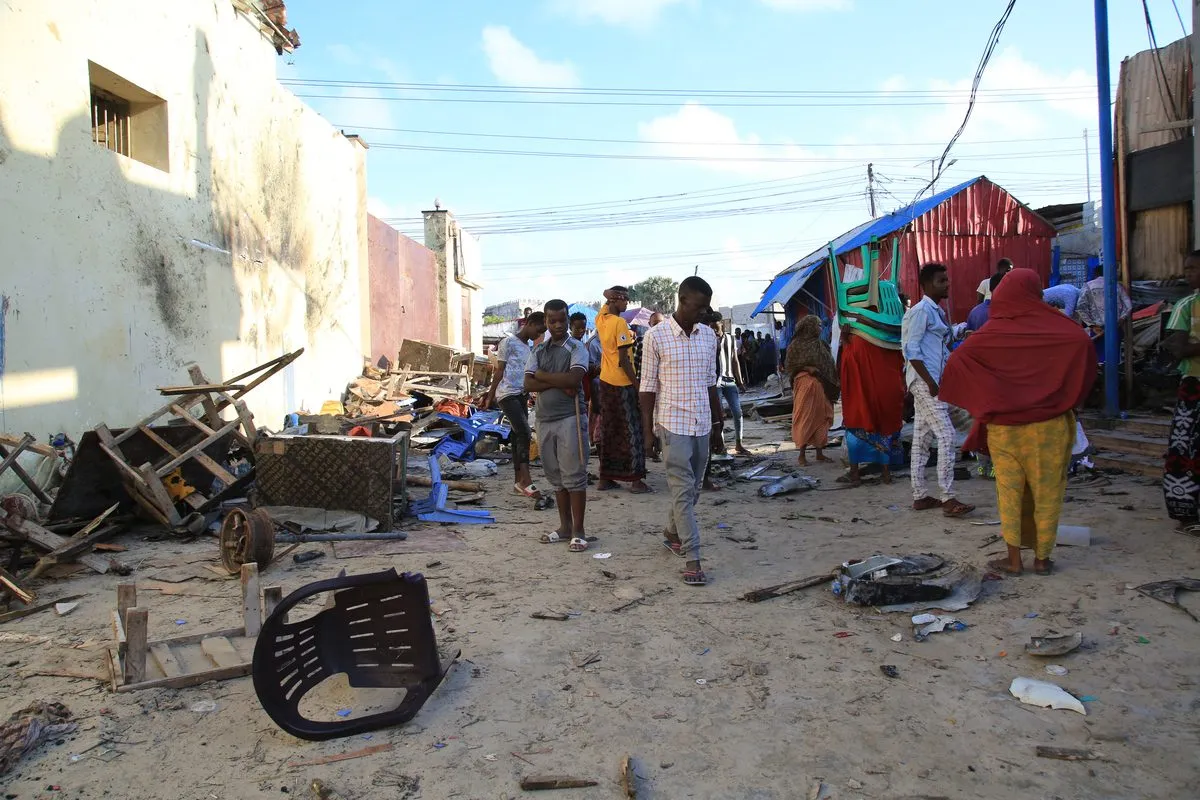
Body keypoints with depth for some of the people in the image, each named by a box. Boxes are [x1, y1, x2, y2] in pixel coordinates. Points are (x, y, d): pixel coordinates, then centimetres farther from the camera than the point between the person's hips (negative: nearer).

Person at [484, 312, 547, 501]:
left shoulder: (530, 345, 16)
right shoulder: (509, 342, -8)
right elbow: (499, 371, -8)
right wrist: (490, 396, -7)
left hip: (522, 394, 8)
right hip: (507, 394, -8)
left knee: (518, 436, 8)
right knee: (524, 433, -17)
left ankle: (518, 480, 13)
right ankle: (526, 482, -19)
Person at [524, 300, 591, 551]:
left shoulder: (576, 347, -2)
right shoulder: (538, 350, 11)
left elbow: (574, 378, -19)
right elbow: (528, 384, 0)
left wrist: (543, 375, -8)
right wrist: (559, 383, -12)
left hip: (570, 418, -5)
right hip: (545, 420, 5)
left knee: (574, 475, -3)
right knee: (556, 476, 11)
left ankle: (578, 531, 3)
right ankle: (565, 526, 22)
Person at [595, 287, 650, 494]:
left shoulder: (600, 320, 5)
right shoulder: (620, 323, -16)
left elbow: (606, 308, 31)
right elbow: (624, 360, -19)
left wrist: (609, 297, 12)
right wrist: (637, 384, -14)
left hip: (605, 382, 7)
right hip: (622, 384, -7)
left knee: (608, 430, 13)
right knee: (631, 432, 0)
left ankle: (605, 478, 16)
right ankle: (636, 480, 3)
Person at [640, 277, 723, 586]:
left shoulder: (708, 336, 7)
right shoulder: (657, 336, -8)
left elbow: (711, 382, 15)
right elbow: (648, 386, -5)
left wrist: (718, 421, 15)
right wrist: (648, 430, -7)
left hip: (702, 424, 6)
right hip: (673, 424, -5)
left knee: (691, 489, 15)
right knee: (683, 491, -6)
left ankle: (672, 534, 37)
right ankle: (692, 560, -3)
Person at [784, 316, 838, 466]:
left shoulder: (821, 345, 15)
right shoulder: (796, 345, -1)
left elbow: (829, 366, 17)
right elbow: (789, 367, -2)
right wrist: (806, 368, -16)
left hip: (822, 387, 6)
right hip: (805, 386, -6)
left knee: (821, 418, 6)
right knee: (805, 419, -5)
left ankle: (820, 453, 14)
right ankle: (801, 455, 1)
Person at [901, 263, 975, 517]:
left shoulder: (938, 312, 18)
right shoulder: (920, 310, -10)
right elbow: (911, 349, -16)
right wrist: (929, 381, -20)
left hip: (933, 380, 10)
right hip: (924, 381, -10)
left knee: (921, 439, 10)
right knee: (946, 436, -13)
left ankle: (920, 496, 14)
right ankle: (948, 499, -11)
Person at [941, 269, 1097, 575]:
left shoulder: (992, 332, -4)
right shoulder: (1053, 326, -5)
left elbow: (958, 358, -13)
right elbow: (1083, 341, -20)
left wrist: (981, 405, -1)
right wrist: (1070, 399, -7)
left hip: (1004, 424, 1)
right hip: (1049, 424, -1)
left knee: (1009, 490, 9)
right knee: (1046, 491, 10)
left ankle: (1013, 559, 12)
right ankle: (1042, 558, 16)